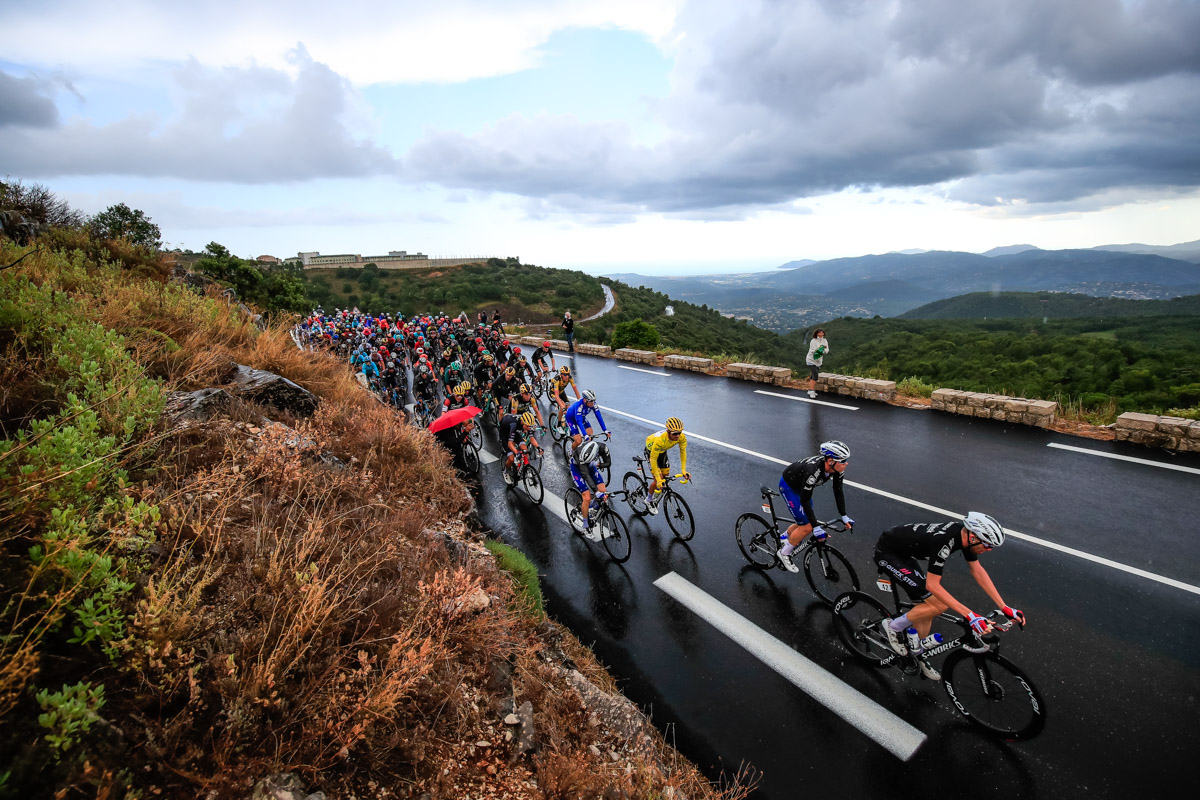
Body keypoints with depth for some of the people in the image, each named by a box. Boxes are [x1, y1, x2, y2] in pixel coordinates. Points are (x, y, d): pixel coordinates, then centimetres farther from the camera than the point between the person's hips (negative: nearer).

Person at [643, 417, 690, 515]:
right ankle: (649, 500, 14)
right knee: (658, 480, -11)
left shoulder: (681, 437, -31)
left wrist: (684, 470, -22)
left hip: (662, 451, 5)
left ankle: (656, 496, 36)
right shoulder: (660, 439, -45)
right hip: (651, 450, -5)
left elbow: (683, 451, -14)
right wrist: (658, 479, -36)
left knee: (665, 476, 9)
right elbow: (653, 459, -37)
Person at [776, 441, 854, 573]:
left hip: (800, 485, 8)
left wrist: (844, 516, -6)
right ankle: (784, 553, 10)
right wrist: (816, 527, -32)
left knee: (804, 522, 13)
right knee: (807, 527, -9)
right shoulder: (813, 471, -41)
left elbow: (838, 490, -5)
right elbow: (805, 500, -34)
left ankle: (783, 538, 39)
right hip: (788, 486, -8)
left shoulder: (836, 468, -19)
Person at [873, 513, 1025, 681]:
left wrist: (1005, 608, 6)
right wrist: (970, 616, -26)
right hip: (886, 553, -9)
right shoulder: (944, 541, -32)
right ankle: (893, 626, 5)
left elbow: (978, 571, 6)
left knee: (926, 605, 11)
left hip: (902, 553, 9)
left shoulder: (965, 533, -6)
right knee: (939, 605, -12)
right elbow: (932, 585, -27)